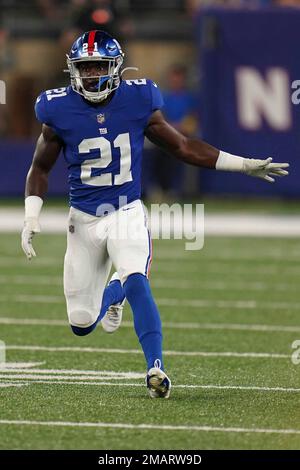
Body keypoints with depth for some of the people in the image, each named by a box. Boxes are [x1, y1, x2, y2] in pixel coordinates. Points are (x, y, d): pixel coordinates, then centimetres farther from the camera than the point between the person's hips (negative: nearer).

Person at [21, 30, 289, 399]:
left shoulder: (138, 101, -6)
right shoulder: (60, 110, -8)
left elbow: (183, 147, 4)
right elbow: (40, 168, 6)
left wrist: (244, 165, 2)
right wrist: (31, 218, -5)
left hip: (127, 213, -1)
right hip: (84, 218, 1)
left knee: (136, 282, -30)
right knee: (82, 325, 3)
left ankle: (156, 368, -29)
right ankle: (111, 291, 39)